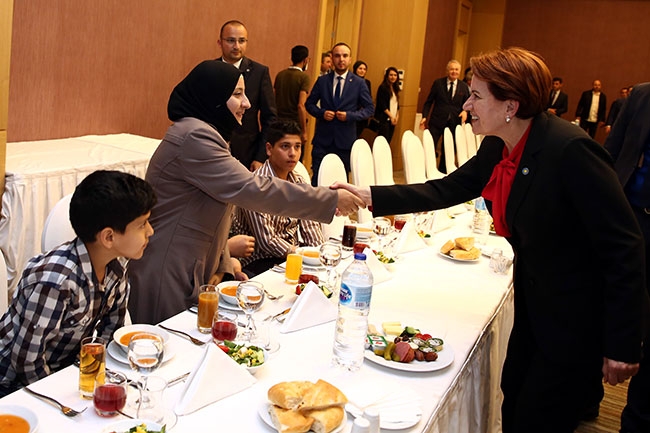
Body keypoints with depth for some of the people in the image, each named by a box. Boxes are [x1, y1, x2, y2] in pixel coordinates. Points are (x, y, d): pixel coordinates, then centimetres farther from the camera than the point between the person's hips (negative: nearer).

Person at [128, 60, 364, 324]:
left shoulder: (203, 133, 15)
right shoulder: (195, 137, -19)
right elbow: (253, 190, -26)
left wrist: (222, 265, 6)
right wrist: (332, 200, -21)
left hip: (190, 275, 10)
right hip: (167, 280, -10)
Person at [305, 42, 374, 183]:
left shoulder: (359, 83, 2)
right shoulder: (322, 81, 5)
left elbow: (369, 108, 3)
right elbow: (310, 104, 10)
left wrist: (350, 115, -12)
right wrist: (321, 113, -10)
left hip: (345, 140, 0)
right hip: (323, 138, 1)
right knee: (317, 179, -1)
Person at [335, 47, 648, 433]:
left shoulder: (571, 151, -27)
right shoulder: (497, 148, -2)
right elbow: (446, 190, 7)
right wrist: (370, 196, -1)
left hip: (579, 321, -8)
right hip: (534, 307, 8)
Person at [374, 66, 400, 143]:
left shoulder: (395, 88, 15)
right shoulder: (383, 88, -7)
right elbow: (382, 105, -12)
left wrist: (397, 116, 5)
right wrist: (391, 116, -10)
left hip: (392, 120, 7)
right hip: (384, 119, -7)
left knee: (388, 140, 5)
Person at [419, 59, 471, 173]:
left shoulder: (464, 87, 6)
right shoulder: (438, 83, 0)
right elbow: (429, 102, 1)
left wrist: (465, 111, -9)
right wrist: (424, 117, -9)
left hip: (454, 122, 2)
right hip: (437, 121, -2)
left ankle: (442, 172, 24)